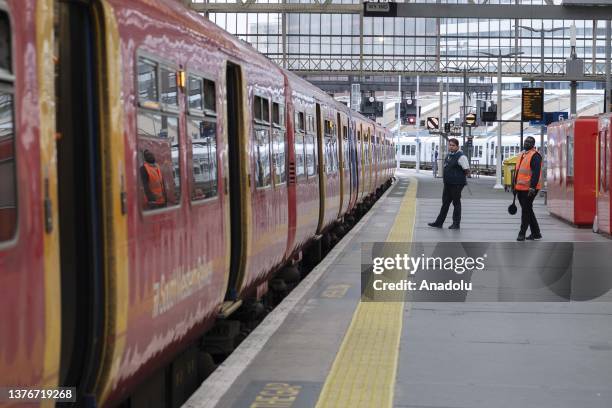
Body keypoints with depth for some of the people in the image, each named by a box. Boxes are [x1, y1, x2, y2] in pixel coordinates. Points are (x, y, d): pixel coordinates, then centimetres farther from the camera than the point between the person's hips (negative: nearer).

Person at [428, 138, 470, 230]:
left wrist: (460, 177, -3)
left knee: (456, 203, 2)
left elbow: (467, 170, -15)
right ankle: (439, 222, 18)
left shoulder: (460, 156, -14)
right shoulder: (449, 155, 12)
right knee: (445, 203, 12)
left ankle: (456, 224, 11)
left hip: (456, 184, -8)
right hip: (448, 184, 8)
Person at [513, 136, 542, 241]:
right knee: (528, 210, 13)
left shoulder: (535, 156, -11)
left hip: (529, 189, -9)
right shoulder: (522, 155, 17)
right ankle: (536, 233, 21)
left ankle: (522, 234, 0)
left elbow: (536, 173, -19)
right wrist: (515, 185, 23)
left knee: (526, 210, -5)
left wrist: (532, 187, -25)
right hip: (520, 188, 9)